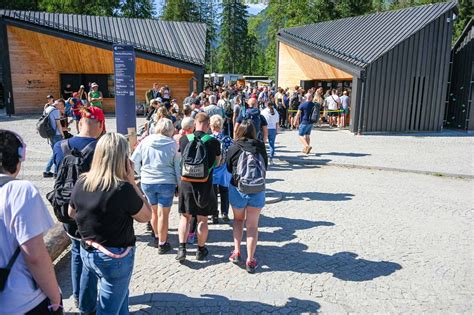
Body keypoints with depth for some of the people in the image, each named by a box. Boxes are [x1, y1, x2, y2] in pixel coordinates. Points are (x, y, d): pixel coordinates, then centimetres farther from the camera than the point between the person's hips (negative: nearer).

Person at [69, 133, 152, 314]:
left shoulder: (81, 182, -7)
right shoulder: (123, 188, -26)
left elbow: (72, 214, 11)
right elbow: (146, 216, -10)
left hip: (87, 252, 7)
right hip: (115, 257, -6)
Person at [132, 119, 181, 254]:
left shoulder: (145, 141, -1)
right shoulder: (173, 144, -7)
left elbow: (134, 161, 4)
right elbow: (178, 167, -5)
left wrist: (142, 173, 17)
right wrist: (180, 184, 3)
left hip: (147, 182, 3)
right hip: (166, 183, -3)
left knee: (154, 211, 20)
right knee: (163, 214, 6)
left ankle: (157, 237, 38)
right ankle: (162, 244, 15)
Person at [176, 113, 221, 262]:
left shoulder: (184, 139, -4)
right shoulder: (214, 142, -10)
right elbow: (217, 163, 5)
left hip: (186, 183, 2)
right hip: (205, 184, -1)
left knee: (185, 217, 15)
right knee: (202, 219, 11)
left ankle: (182, 248, 8)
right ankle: (201, 250, 24)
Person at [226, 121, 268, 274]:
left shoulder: (233, 149, -9)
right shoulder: (261, 147, -6)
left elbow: (229, 169, 4)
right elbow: (265, 166, 6)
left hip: (238, 188, 0)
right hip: (258, 190, 1)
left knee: (238, 219, 23)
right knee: (252, 225, 10)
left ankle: (236, 252, 17)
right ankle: (250, 261, 12)